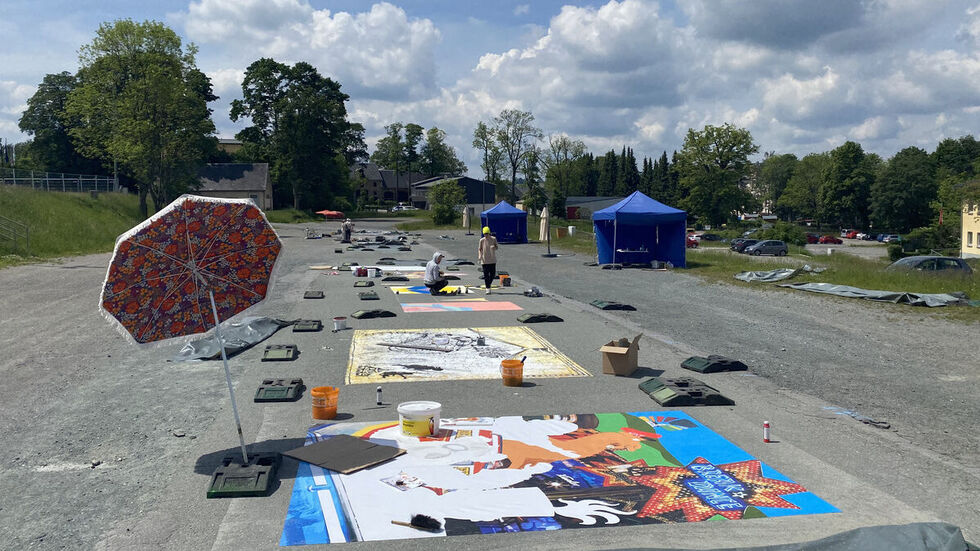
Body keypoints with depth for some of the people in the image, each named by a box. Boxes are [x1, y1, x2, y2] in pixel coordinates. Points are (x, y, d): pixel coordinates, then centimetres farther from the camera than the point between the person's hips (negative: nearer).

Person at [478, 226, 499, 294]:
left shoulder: (494, 239, -1)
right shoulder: (482, 240, -3)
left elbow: (496, 248, 6)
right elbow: (479, 249, 3)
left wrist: (494, 247, -18)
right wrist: (479, 255, -15)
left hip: (493, 260, 2)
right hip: (485, 260, -1)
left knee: (493, 274, 4)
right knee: (486, 275, -4)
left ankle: (488, 284, 30)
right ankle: (488, 289, 2)